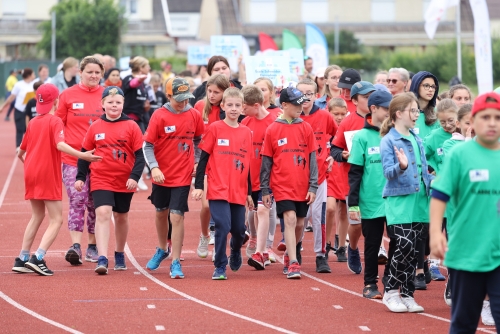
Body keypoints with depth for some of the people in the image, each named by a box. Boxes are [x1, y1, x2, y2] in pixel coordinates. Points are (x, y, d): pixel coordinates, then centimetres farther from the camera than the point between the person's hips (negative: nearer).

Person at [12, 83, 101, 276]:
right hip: (49, 175, -7)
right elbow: (60, 145, -25)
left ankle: (22, 259, 17)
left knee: (37, 216, 20)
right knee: (56, 220, -4)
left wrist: (23, 159, 40)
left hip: (31, 173, 7)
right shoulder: (55, 121, -8)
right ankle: (38, 258, -20)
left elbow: (21, 150, 18)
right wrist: (82, 155, -35)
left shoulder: (33, 123, 12)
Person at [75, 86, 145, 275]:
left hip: (125, 182, 1)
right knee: (103, 213, -17)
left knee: (121, 217, 15)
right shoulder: (95, 127, 1)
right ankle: (102, 259, -23)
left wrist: (134, 176, -15)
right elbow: (84, 153, 9)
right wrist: (80, 177, 4)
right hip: (100, 180, -1)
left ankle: (119, 255, 34)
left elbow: (140, 155, -4)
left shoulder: (131, 126, -3)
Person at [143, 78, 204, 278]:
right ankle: (162, 250, 43)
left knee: (177, 217, -9)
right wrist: (154, 168, -22)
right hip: (161, 175, 1)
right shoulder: (159, 116, -10)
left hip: (182, 177, -1)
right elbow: (147, 145, -10)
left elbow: (199, 140, 13)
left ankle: (175, 263, -2)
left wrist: (196, 162, 4)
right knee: (161, 213, 19)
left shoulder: (194, 115, -4)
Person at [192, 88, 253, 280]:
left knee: (239, 230, 8)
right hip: (218, 190, -4)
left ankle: (235, 252, 40)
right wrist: (198, 186, -6)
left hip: (239, 191, 4)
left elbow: (248, 164, 13)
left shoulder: (247, 133, 8)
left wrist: (249, 193, 15)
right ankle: (220, 267, 0)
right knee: (223, 227, -14)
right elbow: (203, 158, -1)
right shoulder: (215, 129, -3)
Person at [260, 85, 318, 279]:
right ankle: (293, 264, -17)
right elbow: (266, 162, 4)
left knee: (299, 224, 10)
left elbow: (312, 159, 5)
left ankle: (289, 256, 32)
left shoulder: (306, 128, 4)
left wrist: (313, 187, -1)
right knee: (290, 219, -15)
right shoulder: (272, 130, 0)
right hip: (282, 186, -3)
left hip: (302, 187, 3)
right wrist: (265, 190, 3)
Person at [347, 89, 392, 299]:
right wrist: (353, 203, -7)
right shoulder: (362, 137, -2)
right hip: (371, 203, -2)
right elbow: (355, 172, -2)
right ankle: (370, 284, 18)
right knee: (372, 244, 7)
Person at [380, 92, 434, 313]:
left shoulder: (417, 140, 15)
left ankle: (407, 295, 13)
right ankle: (391, 292, -2)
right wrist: (401, 166, -32)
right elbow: (388, 172, -13)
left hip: (420, 200, 7)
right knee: (405, 245, -16)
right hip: (399, 200, -7)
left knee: (414, 249, 5)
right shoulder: (389, 140, -4)